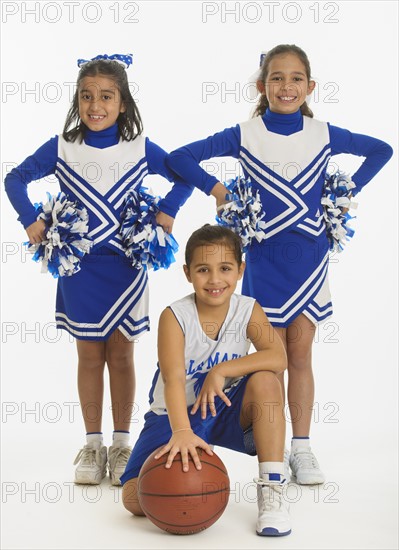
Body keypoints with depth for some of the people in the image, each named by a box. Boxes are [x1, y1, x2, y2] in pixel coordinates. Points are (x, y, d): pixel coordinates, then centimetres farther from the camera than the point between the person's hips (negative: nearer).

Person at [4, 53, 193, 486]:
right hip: (79, 266, 0)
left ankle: (121, 443, 18)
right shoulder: (61, 148, -3)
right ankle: (92, 445, 18)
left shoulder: (140, 149, -3)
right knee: (89, 355, 7)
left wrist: (166, 212, -2)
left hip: (126, 266, 0)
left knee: (121, 354, 7)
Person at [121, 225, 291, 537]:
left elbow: (278, 358, -25)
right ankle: (191, 471, 15)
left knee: (265, 379, -30)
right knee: (136, 500, -19)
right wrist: (181, 432, -48)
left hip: (225, 411, 2)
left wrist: (221, 371, -32)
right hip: (177, 414, -1)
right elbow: (173, 378, -32)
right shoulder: (175, 317, -18)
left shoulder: (248, 310, -9)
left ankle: (272, 489, -22)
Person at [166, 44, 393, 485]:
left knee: (300, 353, 6)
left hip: (310, 255, 1)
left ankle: (302, 448, 15)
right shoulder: (244, 135, -4)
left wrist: (348, 191, 6)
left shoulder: (324, 135, 0)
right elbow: (178, 158, -1)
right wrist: (216, 190, -8)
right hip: (265, 255, -1)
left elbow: (381, 150, 14)